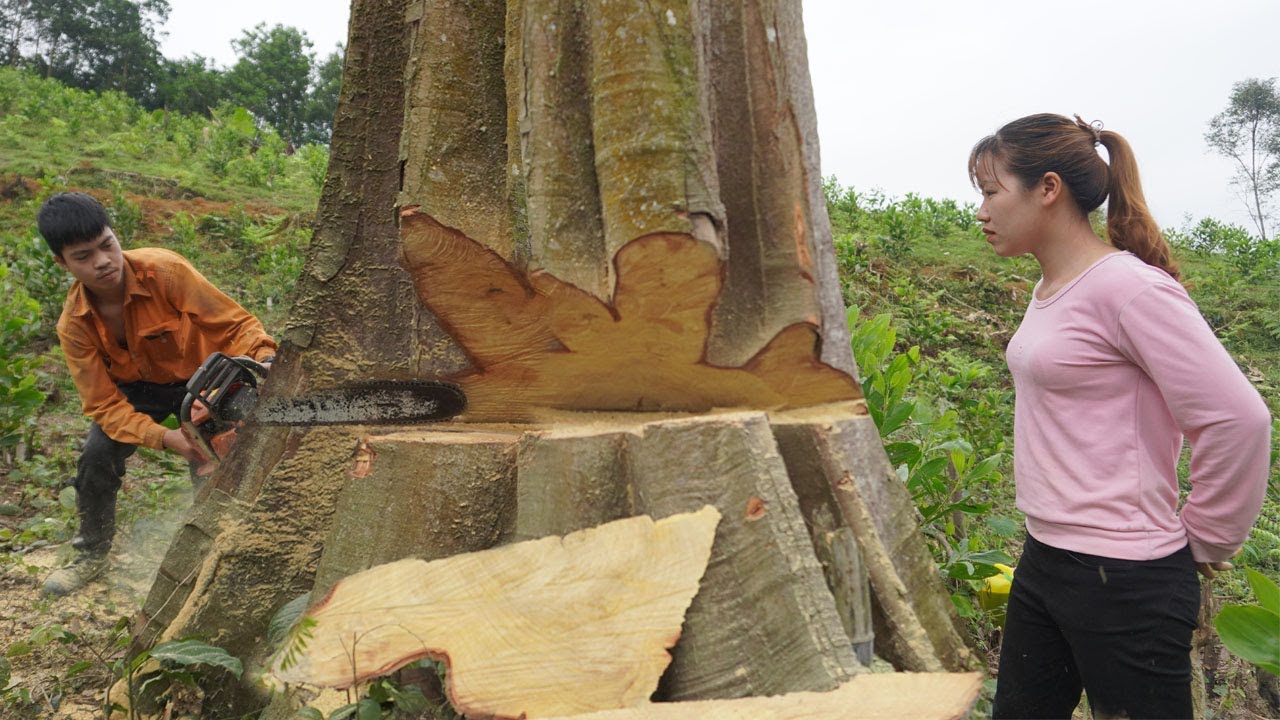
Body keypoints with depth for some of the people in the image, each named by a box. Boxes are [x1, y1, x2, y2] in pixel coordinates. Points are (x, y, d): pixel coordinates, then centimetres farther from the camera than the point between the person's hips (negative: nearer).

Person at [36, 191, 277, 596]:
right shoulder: (74, 325, -21)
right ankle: (92, 555, 14)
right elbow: (104, 404, -20)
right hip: (138, 388, 3)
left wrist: (265, 360, -48)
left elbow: (234, 324, -28)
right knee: (98, 456, -12)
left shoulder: (165, 271, -32)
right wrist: (164, 438, -35)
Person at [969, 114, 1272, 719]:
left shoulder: (1129, 287, -19)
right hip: (1043, 561, 9)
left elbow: (1238, 421, -21)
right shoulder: (1049, 289, 7)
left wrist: (1204, 543, -9)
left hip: (1124, 580, -8)